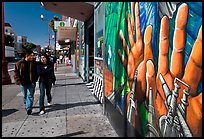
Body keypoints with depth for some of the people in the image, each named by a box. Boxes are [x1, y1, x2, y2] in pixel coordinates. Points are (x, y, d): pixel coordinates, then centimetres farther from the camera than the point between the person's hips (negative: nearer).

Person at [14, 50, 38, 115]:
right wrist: (19, 81, -8)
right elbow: (16, 72, 1)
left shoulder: (34, 63, -2)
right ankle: (27, 106, 38)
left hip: (31, 83, -1)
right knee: (25, 96, 16)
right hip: (23, 83, 1)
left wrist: (34, 80, -4)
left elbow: (36, 72, 6)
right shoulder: (19, 63, -4)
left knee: (30, 95, -5)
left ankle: (29, 109, -4)